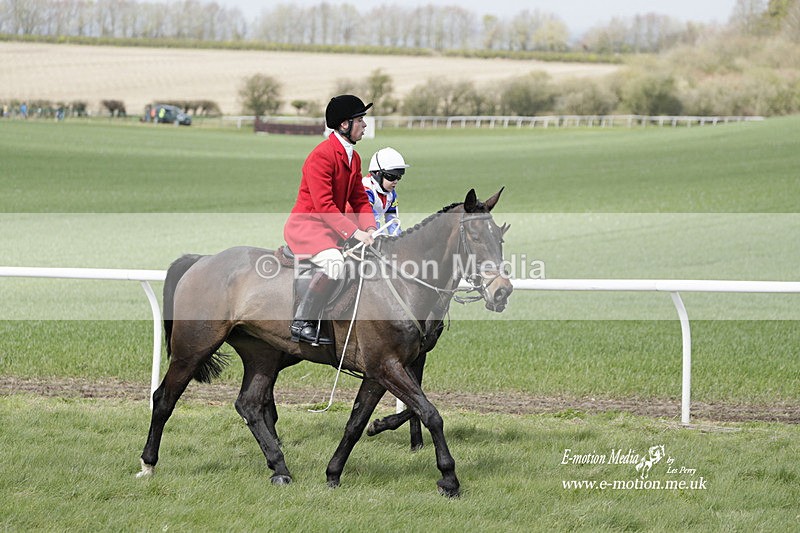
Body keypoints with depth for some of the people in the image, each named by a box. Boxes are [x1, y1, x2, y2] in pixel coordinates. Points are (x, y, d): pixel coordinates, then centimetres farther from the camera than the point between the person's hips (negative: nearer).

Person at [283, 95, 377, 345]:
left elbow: (359, 199, 13)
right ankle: (301, 323, -24)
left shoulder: (354, 157, 12)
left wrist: (369, 229, -6)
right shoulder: (322, 155, -18)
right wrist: (355, 232, -26)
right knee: (334, 262, -33)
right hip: (305, 225, -10)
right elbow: (324, 205, -23)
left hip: (332, 228, 10)